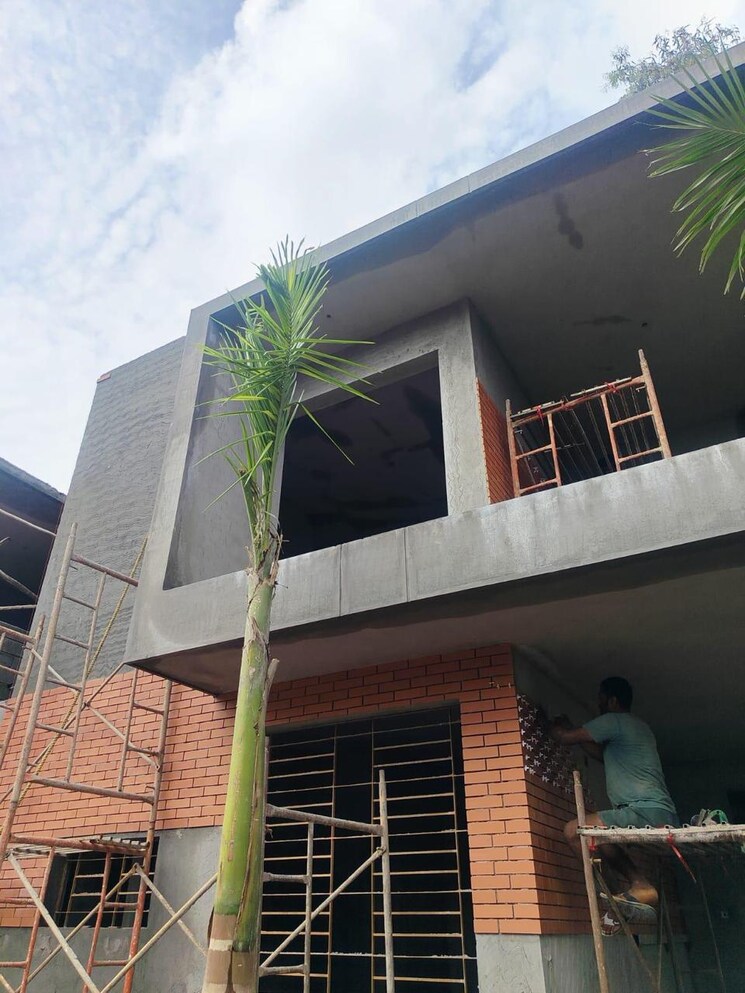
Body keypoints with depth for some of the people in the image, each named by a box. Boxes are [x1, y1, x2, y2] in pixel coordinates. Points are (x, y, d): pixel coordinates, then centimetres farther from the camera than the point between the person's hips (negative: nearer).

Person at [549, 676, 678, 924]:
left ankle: (640, 885, -12)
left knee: (575, 831, -18)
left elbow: (564, 737, -4)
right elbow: (603, 754, 36)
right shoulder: (638, 727, 25)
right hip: (661, 815, 10)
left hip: (647, 811, -10)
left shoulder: (614, 721, -5)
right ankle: (640, 887, 11)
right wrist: (569, 728, 36)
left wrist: (553, 726, 18)